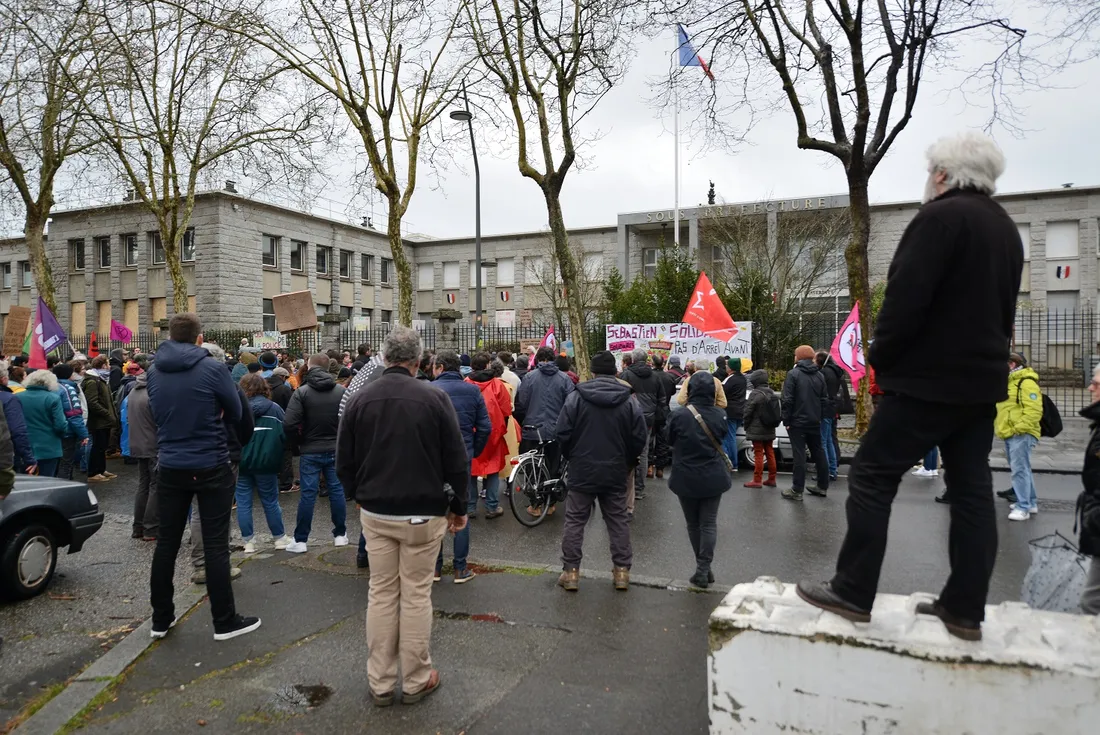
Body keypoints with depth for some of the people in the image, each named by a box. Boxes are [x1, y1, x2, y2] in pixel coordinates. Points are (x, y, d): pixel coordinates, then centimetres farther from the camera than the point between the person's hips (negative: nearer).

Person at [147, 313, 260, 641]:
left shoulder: (154, 372, 1)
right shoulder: (213, 368, -13)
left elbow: (157, 414, 15)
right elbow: (235, 413, -3)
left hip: (170, 467, 4)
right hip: (211, 467, -4)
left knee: (167, 541, 14)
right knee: (215, 544, 2)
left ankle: (161, 619, 24)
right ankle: (224, 621, 10)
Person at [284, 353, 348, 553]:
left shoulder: (302, 392, -10)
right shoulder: (342, 391, -4)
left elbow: (290, 424, -16)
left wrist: (300, 441, 1)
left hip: (311, 451, -2)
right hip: (336, 449, 2)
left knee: (307, 494, 2)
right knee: (337, 490, 10)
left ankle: (300, 540, 9)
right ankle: (340, 534, 18)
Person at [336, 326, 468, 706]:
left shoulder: (358, 399, -1)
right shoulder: (434, 397, -10)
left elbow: (344, 463, 5)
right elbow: (456, 460, -8)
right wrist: (459, 507, 4)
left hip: (375, 514, 3)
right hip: (423, 513, -3)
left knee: (381, 594, 12)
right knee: (416, 595, 7)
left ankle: (380, 682, 21)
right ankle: (416, 681, 19)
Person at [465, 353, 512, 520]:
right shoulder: (497, 384, -6)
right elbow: (506, 411, -4)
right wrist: (501, 429, 12)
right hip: (493, 434, -1)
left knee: (470, 470, 11)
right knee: (493, 470, 11)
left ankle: (470, 508, 15)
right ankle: (492, 508, 11)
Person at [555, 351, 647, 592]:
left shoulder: (576, 397, -9)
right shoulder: (629, 401, -4)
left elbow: (561, 434, -9)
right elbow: (640, 438, -3)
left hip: (582, 471, -1)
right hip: (616, 473, 2)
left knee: (575, 521, 8)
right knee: (618, 521, 13)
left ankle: (570, 571, 10)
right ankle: (622, 570, 17)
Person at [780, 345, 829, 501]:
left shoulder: (793, 374, -10)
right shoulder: (819, 375, 9)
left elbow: (787, 400, -15)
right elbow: (824, 400, 10)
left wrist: (786, 420, -8)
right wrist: (819, 417, 16)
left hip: (797, 422, -6)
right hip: (814, 422, 6)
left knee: (799, 455, -5)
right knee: (818, 452, 14)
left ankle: (797, 490, -2)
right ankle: (822, 486, 22)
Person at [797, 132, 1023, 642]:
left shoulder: (941, 217, -13)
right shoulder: (1006, 229, 16)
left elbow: (906, 298, -20)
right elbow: (1003, 310, 20)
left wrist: (879, 358, -8)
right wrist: (984, 357, 19)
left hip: (929, 378, -9)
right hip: (982, 377, 9)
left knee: (871, 475, -2)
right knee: (971, 490, 9)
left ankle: (852, 593, 1)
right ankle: (965, 610, 15)